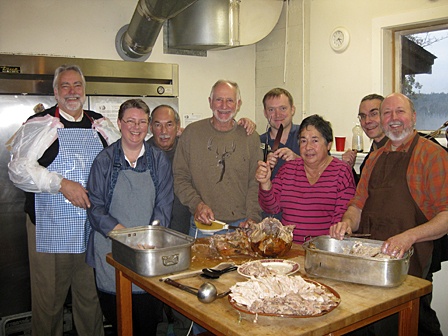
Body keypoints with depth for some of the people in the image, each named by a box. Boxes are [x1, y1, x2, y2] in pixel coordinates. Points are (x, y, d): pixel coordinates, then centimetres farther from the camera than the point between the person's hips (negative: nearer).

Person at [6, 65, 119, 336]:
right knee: (49, 299, 7)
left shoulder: (101, 125, 11)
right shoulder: (40, 125, -2)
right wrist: (62, 184, -19)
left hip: (93, 229, 4)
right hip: (51, 230, -3)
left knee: (91, 296, 15)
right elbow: (19, 168, -11)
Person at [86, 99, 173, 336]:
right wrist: (120, 230, -17)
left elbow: (164, 207, 2)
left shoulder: (159, 160, 6)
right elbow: (95, 207, -2)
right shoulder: (105, 160, 2)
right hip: (111, 251, 0)